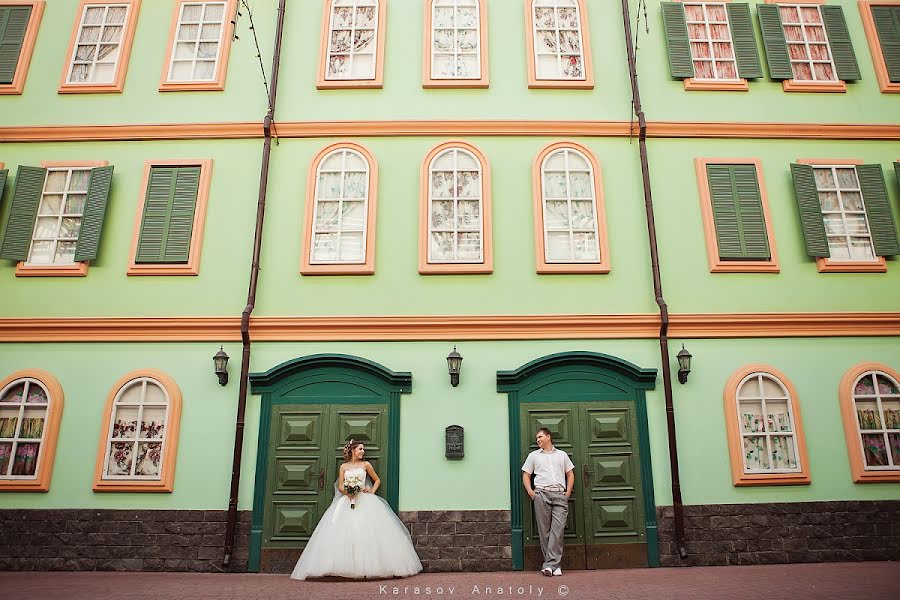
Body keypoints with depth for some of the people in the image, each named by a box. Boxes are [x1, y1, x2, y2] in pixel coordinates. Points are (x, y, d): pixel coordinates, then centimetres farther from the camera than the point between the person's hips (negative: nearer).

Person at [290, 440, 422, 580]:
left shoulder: (365, 464, 10)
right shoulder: (344, 466, 12)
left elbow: (377, 480, 18)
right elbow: (340, 486, 9)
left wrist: (372, 492, 3)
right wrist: (347, 491, -11)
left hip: (364, 500, -1)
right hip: (347, 501, 1)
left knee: (367, 531, -15)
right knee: (345, 531, -14)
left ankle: (366, 566, -11)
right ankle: (349, 566, -13)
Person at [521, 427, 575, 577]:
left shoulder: (561, 454, 19)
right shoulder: (533, 455, 18)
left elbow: (570, 474, 17)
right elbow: (526, 475, 15)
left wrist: (568, 492, 4)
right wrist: (530, 492, -1)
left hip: (560, 495, 0)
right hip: (541, 494, 0)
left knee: (557, 529, -12)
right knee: (544, 530, -3)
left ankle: (549, 564, -12)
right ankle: (555, 564, 4)